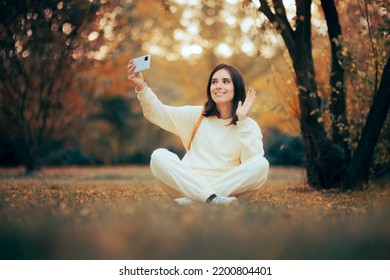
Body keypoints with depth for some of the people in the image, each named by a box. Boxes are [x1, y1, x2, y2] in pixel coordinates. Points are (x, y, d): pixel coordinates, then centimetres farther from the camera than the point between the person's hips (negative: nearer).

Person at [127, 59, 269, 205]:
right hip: (190, 186, 1)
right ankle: (212, 198, -37)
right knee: (159, 156, -21)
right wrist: (141, 87, -15)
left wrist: (243, 121, -11)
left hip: (230, 189, -1)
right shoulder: (196, 115, 13)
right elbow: (157, 112, 2)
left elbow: (252, 161, -10)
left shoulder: (250, 126, 8)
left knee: (261, 165, -26)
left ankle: (192, 200, -30)